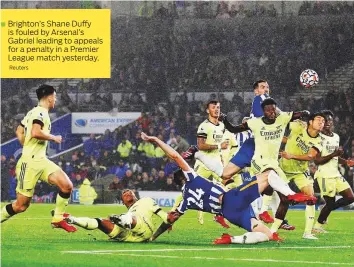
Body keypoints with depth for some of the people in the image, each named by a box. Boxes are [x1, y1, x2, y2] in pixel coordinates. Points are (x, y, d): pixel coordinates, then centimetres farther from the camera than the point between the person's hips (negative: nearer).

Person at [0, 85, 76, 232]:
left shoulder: (33, 112, 16)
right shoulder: (41, 112, -13)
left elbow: (19, 132, 25)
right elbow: (35, 132, -29)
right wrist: (54, 138, -14)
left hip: (40, 160, 9)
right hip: (30, 163, -9)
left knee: (67, 185, -6)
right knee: (21, 205, -3)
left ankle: (58, 219, 5)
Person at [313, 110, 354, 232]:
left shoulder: (336, 137, 12)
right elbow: (317, 160, -16)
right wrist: (333, 154, -25)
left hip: (336, 174, 8)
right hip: (325, 175, -8)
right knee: (330, 202, -5)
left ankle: (326, 210, 21)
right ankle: (318, 226, 14)